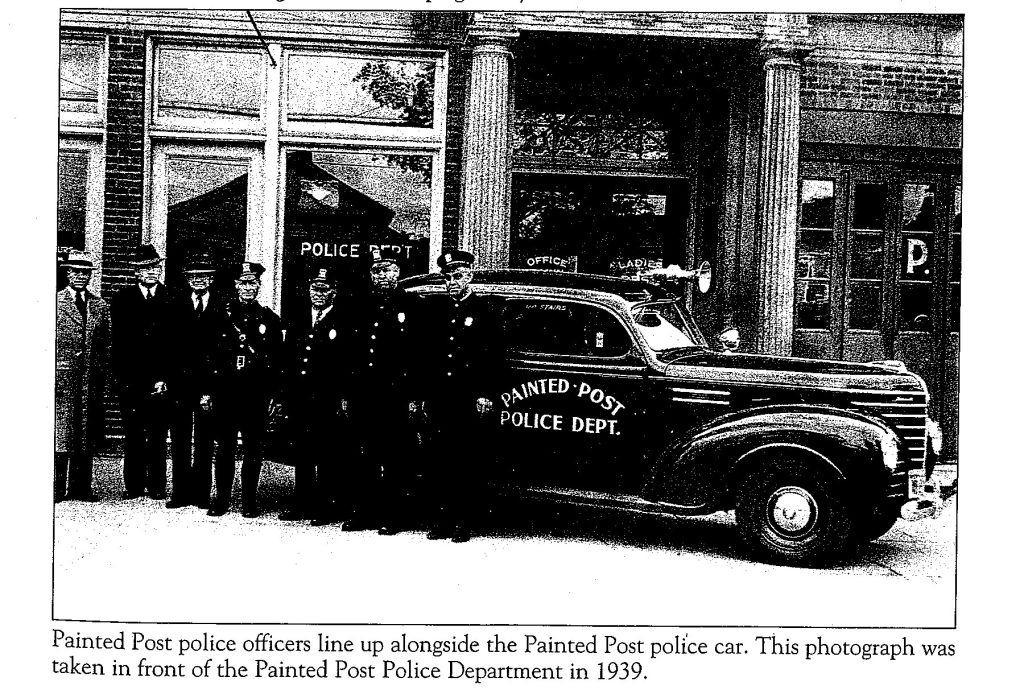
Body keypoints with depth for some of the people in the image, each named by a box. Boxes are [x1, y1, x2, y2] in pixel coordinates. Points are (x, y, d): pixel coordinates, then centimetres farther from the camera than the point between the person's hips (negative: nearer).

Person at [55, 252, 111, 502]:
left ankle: (81, 486, 13)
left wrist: (103, 376, 6)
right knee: (61, 433, -4)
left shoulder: (100, 306, 12)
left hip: (92, 380, 4)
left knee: (86, 435, 6)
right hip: (62, 378, -4)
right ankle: (56, 488, 1)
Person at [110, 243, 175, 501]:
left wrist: (164, 378, -7)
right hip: (131, 379, 1)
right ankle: (134, 485, 12)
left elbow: (176, 341, 1)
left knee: (158, 435, 1)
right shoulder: (122, 299, 9)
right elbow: (119, 341, 4)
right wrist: (124, 377, -5)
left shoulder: (172, 299, 6)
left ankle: (157, 485, 8)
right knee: (133, 435, 4)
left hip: (162, 379, -1)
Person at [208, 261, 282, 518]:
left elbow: (276, 360, 7)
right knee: (224, 448, 5)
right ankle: (222, 499, 14)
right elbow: (209, 354, 7)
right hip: (224, 391, 0)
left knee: (253, 450, 3)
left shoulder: (269, 319, 8)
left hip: (256, 394, 0)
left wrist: (272, 395, 0)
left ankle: (249, 501, 11)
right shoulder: (221, 315, 8)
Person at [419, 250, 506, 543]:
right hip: (440, 398, 4)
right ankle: (444, 520, 12)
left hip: (472, 400, -4)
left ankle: (464, 523, 8)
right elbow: (427, 354, 16)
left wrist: (486, 395, -9)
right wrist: (424, 394, 10)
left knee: (469, 463, 0)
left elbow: (496, 356, -3)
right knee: (440, 461, 4)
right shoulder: (436, 309, 14)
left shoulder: (488, 310, 1)